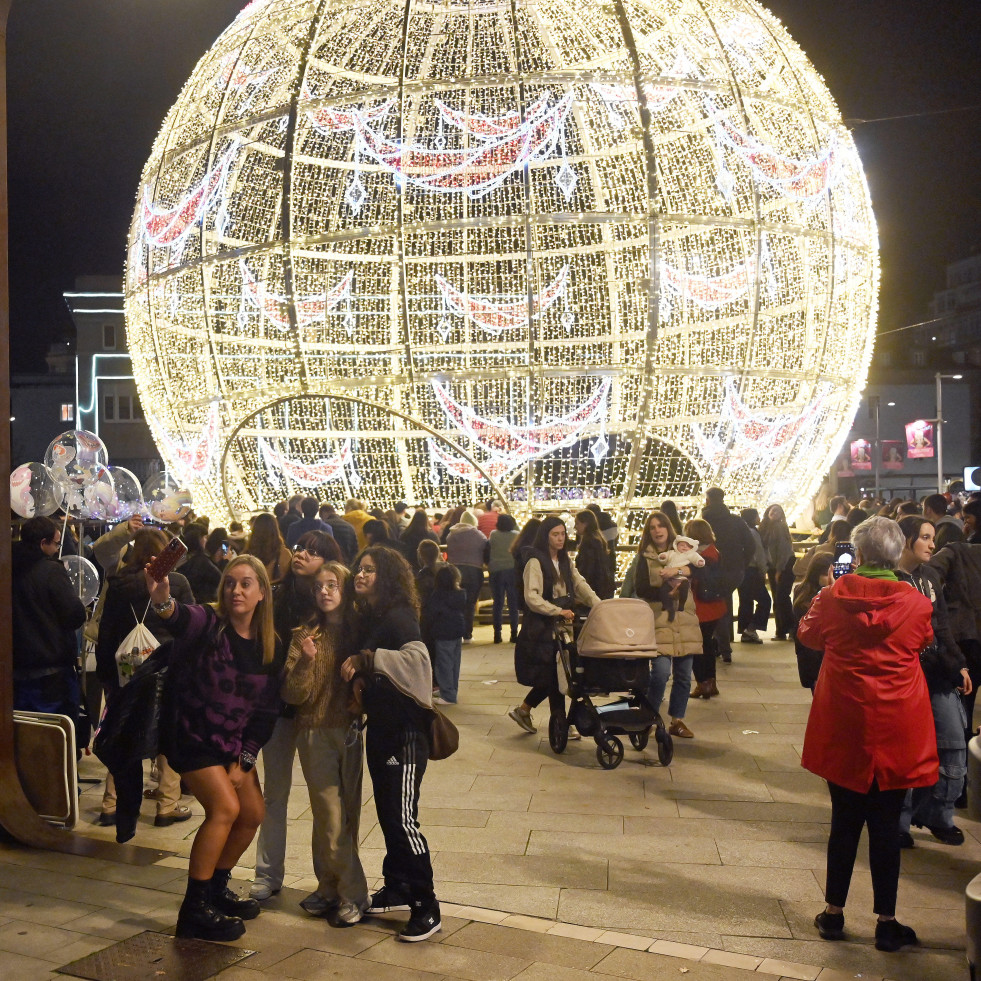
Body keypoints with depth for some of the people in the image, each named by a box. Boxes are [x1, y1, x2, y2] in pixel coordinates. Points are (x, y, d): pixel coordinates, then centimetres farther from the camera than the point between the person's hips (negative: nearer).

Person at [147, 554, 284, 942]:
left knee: (253, 814, 8)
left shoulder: (271, 647, -2)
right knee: (225, 808, -18)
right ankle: (195, 909, -6)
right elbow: (181, 618, -42)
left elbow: (265, 711, 1)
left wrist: (244, 758, -6)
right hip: (192, 735, -6)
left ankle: (217, 889, 30)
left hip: (233, 742, 7)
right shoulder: (207, 624, -16)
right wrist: (162, 600, -64)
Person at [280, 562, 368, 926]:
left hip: (350, 731, 2)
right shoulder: (305, 635, -2)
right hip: (316, 733, -2)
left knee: (347, 815, 6)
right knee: (331, 818, -3)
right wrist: (305, 661, -22)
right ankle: (352, 895, 10)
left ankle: (329, 887, 19)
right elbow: (292, 694, -8)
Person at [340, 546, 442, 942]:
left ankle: (426, 908, 1)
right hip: (380, 727, 9)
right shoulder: (367, 617, 10)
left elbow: (416, 658, -35)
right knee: (387, 813, 17)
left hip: (405, 730, -9)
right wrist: (356, 671, 0)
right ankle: (397, 888, 31)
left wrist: (366, 658, -28)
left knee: (402, 820, -8)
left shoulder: (398, 616, -16)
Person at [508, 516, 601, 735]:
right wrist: (558, 611, -28)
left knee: (551, 676, 8)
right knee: (553, 677, -4)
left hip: (561, 626, 7)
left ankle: (523, 710, 26)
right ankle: (561, 726, 6)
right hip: (541, 628, -7)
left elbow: (580, 585, 8)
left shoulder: (565, 561, 15)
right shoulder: (535, 562, -11)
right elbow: (531, 597, -20)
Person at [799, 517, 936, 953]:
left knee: (845, 822, 12)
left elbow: (808, 635, 12)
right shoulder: (916, 603, -10)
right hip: (896, 731, -1)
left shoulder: (833, 597, -8)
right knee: (886, 825, 7)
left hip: (843, 728, 1)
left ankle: (834, 913, 22)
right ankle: (886, 923, 15)